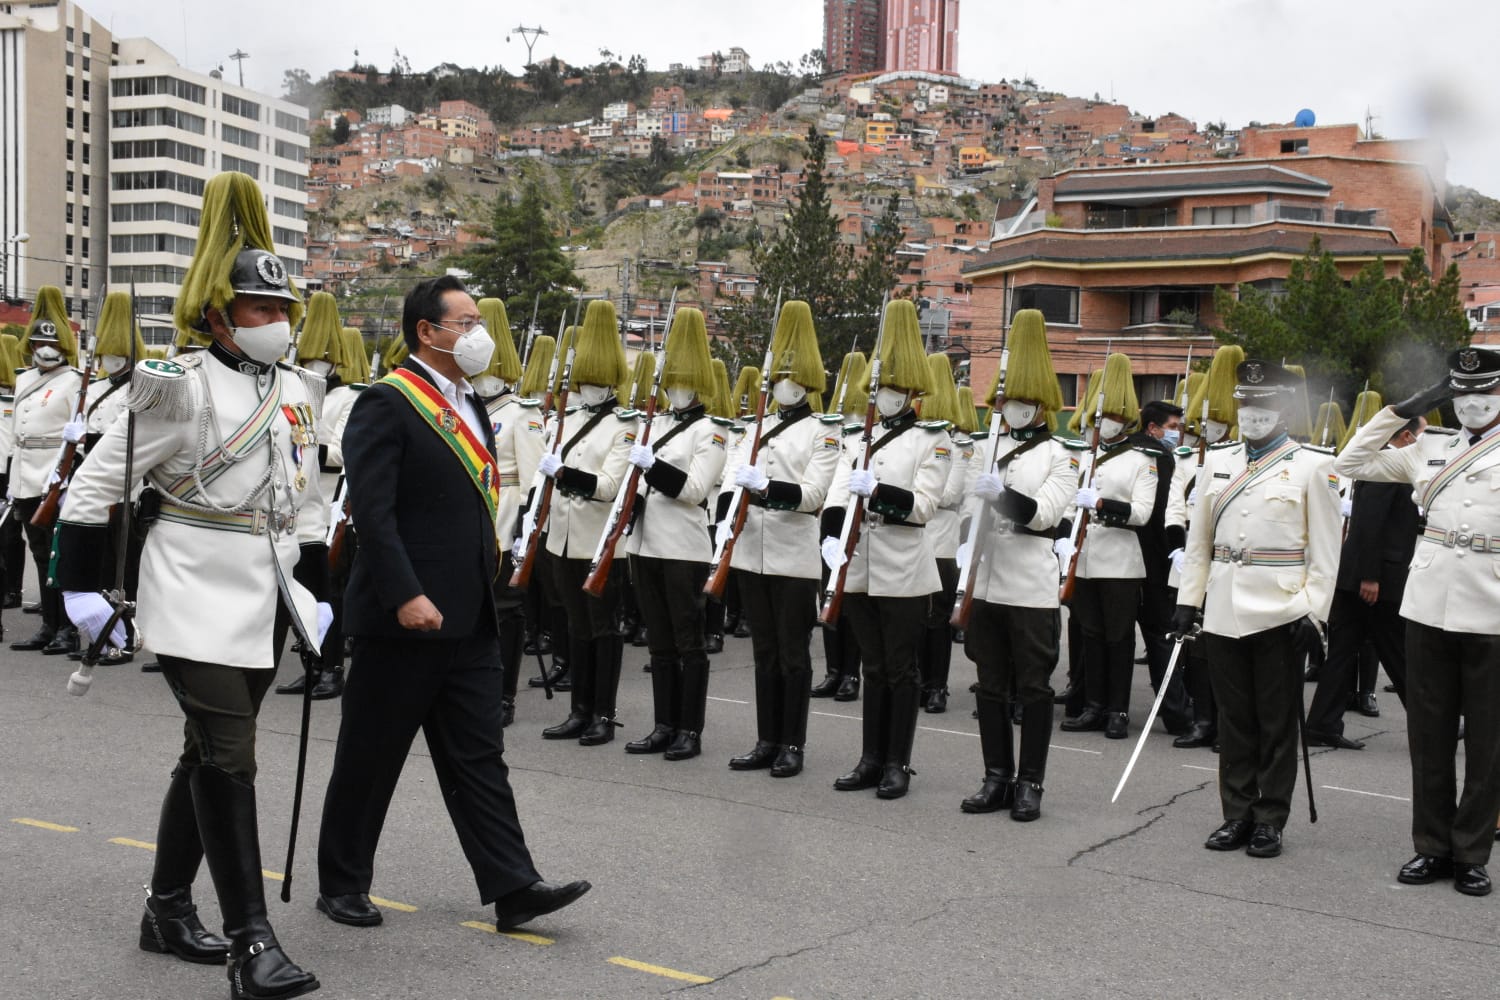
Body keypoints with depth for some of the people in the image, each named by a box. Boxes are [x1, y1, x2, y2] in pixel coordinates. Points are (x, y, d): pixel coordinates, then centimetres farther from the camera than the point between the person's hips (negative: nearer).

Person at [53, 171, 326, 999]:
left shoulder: (295, 390, 10)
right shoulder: (184, 389, -12)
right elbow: (97, 480, -9)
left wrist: (316, 592, 17)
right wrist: (81, 587, -11)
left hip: (264, 599, 7)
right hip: (199, 598, -7)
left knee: (207, 755, 16)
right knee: (229, 760, -10)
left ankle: (168, 908, 30)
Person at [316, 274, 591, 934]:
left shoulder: (469, 403, 15)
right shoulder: (387, 404, -12)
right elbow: (371, 510, -20)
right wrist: (406, 596, -25)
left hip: (469, 620, 8)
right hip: (404, 618, -8)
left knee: (479, 756, 7)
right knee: (370, 756, 6)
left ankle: (512, 887, 7)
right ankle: (342, 885, 20)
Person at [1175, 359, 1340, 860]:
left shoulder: (1311, 466, -1)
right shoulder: (1217, 461, 11)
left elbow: (1325, 549, -4)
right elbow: (1198, 539, 12)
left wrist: (1312, 609, -11)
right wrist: (1187, 600, 7)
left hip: (1279, 612, -4)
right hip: (1223, 611, 4)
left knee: (1277, 722, 4)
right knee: (1233, 719, 9)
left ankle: (1270, 819, 13)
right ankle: (1237, 815, 18)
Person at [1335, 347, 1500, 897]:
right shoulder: (1429, 450, 10)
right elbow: (1351, 463, 12)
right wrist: (1403, 410, 6)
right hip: (1428, 609, 3)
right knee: (1428, 735, 8)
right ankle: (1432, 846, 19)